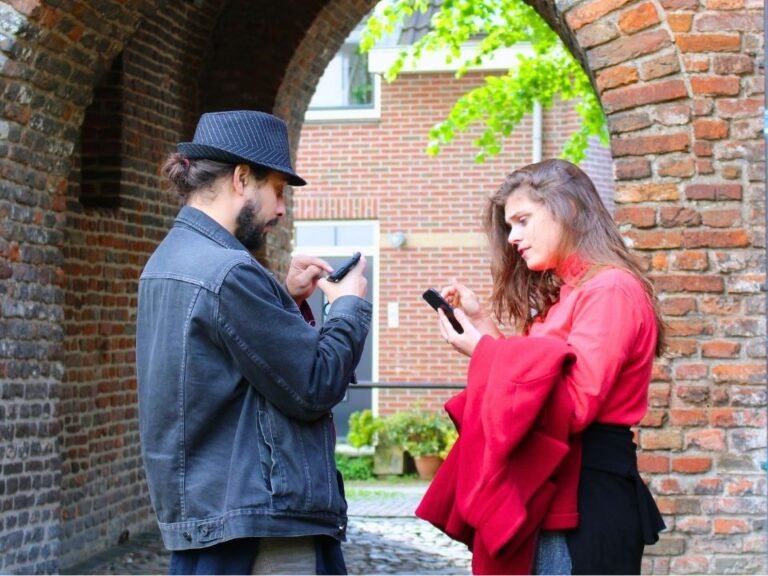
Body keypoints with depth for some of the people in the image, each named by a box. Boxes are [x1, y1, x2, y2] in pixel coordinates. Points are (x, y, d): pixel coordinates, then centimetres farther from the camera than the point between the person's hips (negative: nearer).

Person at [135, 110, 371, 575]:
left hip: (199, 506, 10)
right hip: (261, 519, -10)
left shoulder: (170, 260, 12)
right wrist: (351, 306, -1)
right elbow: (315, 388, -15)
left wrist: (287, 298, 12)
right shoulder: (228, 272, -19)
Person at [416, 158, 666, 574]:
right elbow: (529, 378, 14)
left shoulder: (610, 290, -10)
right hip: (553, 491, 9)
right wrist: (483, 321, 9)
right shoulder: (567, 294, 20)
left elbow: (574, 402, -20)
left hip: (585, 500, -9)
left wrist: (482, 350, -12)